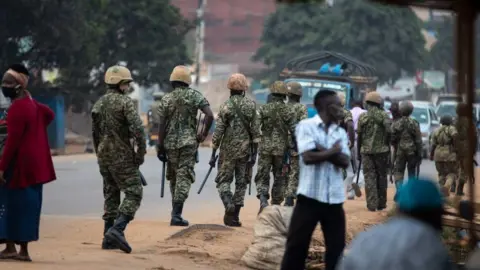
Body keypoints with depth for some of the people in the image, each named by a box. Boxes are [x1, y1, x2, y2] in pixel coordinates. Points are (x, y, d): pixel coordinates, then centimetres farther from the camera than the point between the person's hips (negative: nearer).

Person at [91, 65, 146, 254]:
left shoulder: (99, 104, 12)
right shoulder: (125, 102, -12)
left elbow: (95, 133, 18)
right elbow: (138, 129, -21)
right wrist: (141, 152, -11)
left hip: (104, 156, 8)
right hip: (122, 156, -8)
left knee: (111, 195, 13)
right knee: (133, 193, -5)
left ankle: (109, 238, 11)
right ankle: (117, 229, -21)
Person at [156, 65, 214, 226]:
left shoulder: (166, 99, 1)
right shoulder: (195, 96, -3)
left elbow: (162, 125, -1)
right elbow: (210, 116, -14)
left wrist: (160, 147, 3)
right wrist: (204, 134, -2)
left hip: (170, 143, 2)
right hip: (188, 142, -2)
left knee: (173, 177, 15)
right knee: (184, 178, -3)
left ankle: (176, 212, 20)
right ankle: (176, 214, -13)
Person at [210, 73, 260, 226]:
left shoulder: (226, 106, -7)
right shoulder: (251, 105, 0)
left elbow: (218, 131, -8)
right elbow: (256, 131, -1)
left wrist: (213, 154, -2)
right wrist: (254, 153, 4)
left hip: (228, 150, -2)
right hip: (245, 150, 2)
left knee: (223, 180, 8)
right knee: (241, 182, 11)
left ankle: (229, 204, -19)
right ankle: (234, 216, 8)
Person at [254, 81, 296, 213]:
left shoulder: (264, 109, -1)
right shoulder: (288, 110, -2)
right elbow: (294, 130, -6)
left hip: (265, 147, 0)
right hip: (281, 148, 0)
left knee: (262, 177, 5)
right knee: (279, 178, 13)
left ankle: (263, 200, -19)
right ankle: (276, 206, 15)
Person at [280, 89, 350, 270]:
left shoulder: (341, 132, 10)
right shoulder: (306, 126, -5)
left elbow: (345, 161, -4)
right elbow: (308, 157, -18)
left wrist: (323, 151, -15)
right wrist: (333, 151, -6)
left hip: (334, 198, 5)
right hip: (310, 196, -5)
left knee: (336, 247, 8)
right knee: (297, 244, 0)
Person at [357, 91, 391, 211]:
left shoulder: (363, 116, 3)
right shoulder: (384, 115, -2)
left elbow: (359, 135, 3)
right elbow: (389, 130, -15)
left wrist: (358, 152, 11)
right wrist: (386, 143, 1)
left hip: (366, 151, 0)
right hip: (381, 150, 0)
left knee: (369, 177, 1)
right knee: (381, 176, 10)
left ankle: (372, 204, -6)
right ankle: (381, 204, 13)